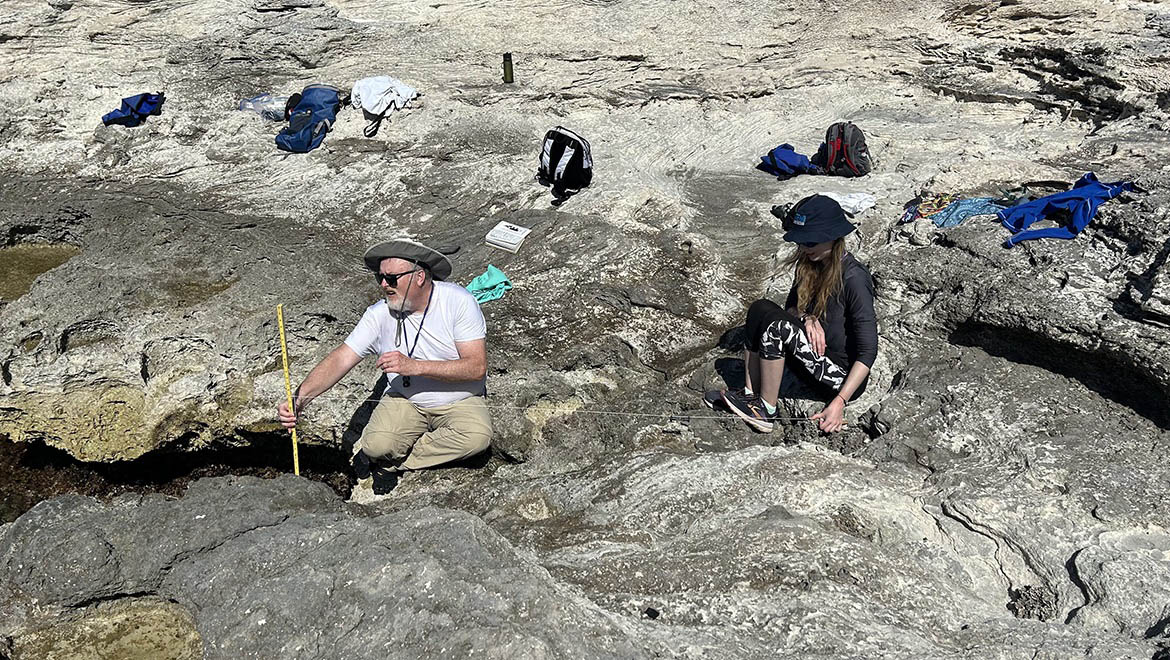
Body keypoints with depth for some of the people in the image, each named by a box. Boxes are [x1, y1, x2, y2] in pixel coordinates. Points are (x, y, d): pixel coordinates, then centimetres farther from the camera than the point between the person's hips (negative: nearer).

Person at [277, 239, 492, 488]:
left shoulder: (458, 302, -17)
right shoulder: (380, 314, -8)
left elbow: (477, 367, -22)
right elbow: (341, 359, -11)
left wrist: (414, 366, -29)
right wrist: (299, 399, -26)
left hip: (460, 402, 0)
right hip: (405, 400, 1)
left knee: (478, 436, -32)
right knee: (378, 444, -29)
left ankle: (395, 463, -13)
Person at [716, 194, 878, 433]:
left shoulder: (853, 277, -20)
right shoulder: (810, 264, 3)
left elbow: (868, 350, -22)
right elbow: (791, 308, 13)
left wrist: (839, 402, -27)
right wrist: (807, 318, -13)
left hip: (845, 376, -8)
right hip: (817, 363, 8)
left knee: (777, 325, -25)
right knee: (760, 309, -8)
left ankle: (767, 411, -14)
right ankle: (752, 395, -11)